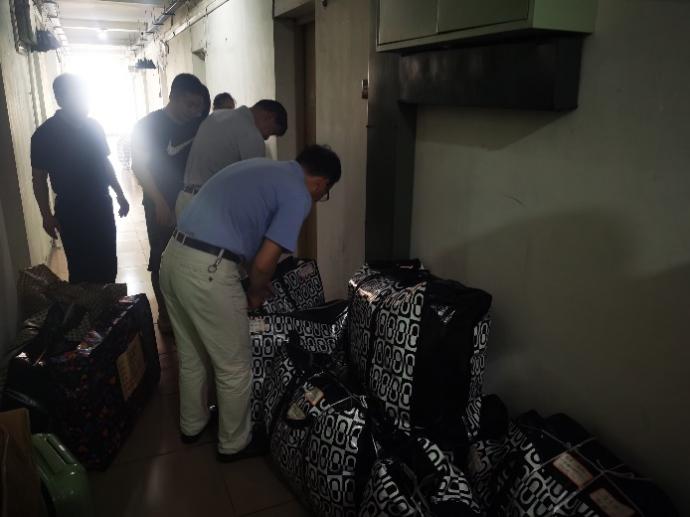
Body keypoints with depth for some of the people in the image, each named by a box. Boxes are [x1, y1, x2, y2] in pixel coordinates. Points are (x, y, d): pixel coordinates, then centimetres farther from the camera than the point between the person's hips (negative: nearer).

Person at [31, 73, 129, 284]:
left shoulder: (94, 126, 3)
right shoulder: (44, 134, -9)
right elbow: (39, 178, -5)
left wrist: (119, 194, 15)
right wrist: (47, 215, -8)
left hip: (102, 207, 4)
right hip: (71, 212, -4)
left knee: (108, 265, 9)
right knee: (80, 268, 4)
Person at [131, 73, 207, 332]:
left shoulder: (197, 124, 4)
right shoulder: (148, 125, -9)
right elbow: (139, 166, -11)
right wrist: (160, 202, -17)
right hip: (161, 205, -3)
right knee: (161, 260, 4)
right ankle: (164, 312, 19)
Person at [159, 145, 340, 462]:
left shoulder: (260, 166, 21)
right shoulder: (298, 195, -5)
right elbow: (264, 262, -12)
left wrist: (257, 281, 33)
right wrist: (257, 293, 10)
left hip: (173, 256, 9)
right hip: (207, 271, -9)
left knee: (191, 356, 27)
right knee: (234, 368, 13)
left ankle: (192, 425, 47)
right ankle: (234, 444, 33)